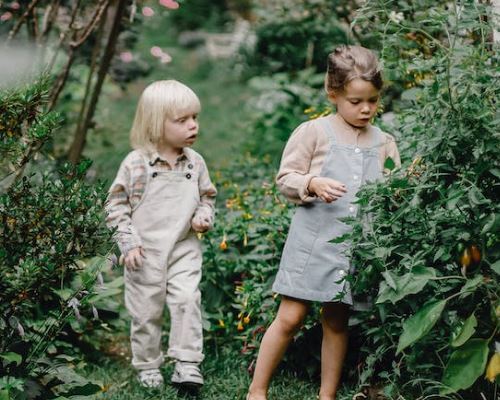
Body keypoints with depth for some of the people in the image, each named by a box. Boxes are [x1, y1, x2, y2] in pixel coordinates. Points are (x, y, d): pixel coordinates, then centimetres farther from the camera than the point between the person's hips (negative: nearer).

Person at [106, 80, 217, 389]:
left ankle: (187, 364, -8)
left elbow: (207, 196, 17)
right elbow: (117, 204, -4)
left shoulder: (195, 162, 2)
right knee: (146, 311, 6)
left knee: (187, 300, -15)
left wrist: (204, 216, -4)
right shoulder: (136, 164, -9)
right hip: (146, 252, -2)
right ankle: (148, 367, 23)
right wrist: (128, 242, -9)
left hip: (184, 249, 2)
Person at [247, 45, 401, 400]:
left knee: (337, 321, 11)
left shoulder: (384, 143, 9)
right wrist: (313, 184, -19)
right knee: (290, 318, -2)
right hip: (314, 239, -3)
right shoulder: (314, 132, -2)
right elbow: (286, 178, -2)